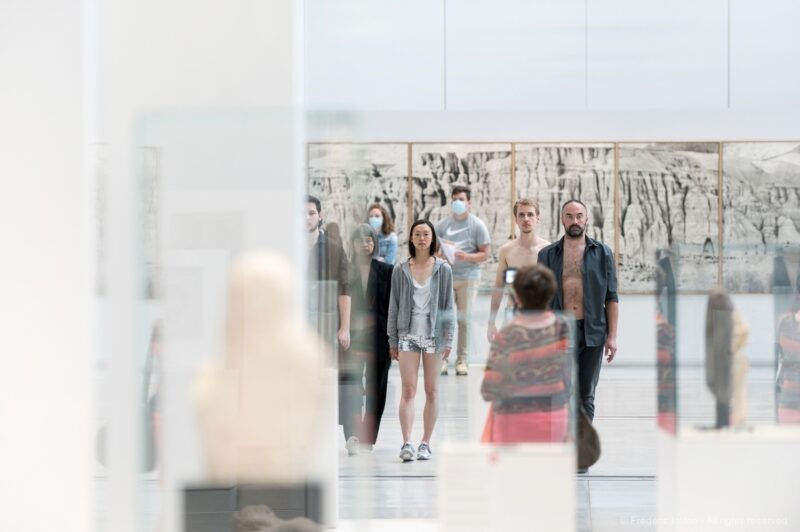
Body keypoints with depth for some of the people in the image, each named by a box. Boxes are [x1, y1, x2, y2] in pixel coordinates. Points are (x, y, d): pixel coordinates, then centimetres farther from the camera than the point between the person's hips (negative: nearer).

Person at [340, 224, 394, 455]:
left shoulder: (386, 271, 5)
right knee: (350, 387, -14)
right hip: (352, 334, -1)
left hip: (378, 335, 1)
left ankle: (366, 440, 14)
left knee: (375, 390, 5)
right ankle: (353, 436, -22)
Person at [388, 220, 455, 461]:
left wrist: (448, 339, 0)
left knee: (431, 391, 4)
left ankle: (425, 443, 11)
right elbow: (394, 306, 7)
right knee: (408, 390, -8)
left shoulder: (443, 269, 4)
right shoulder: (400, 270, 5)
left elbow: (447, 306, 5)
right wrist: (393, 340, 5)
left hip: (433, 334, 0)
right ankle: (407, 443, -14)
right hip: (408, 334, 0)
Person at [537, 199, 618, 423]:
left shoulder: (602, 253, 6)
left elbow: (611, 298, 6)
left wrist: (612, 335, -1)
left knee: (586, 396, 7)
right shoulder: (548, 255, 6)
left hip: (592, 332, 1)